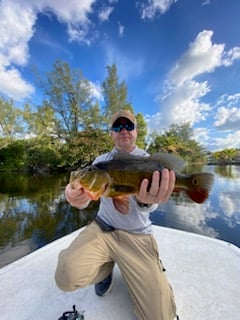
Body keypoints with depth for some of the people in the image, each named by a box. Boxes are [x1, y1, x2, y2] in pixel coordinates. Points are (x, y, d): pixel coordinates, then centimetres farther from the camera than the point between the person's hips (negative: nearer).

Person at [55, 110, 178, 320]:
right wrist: (75, 197, -31)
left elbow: (151, 203, -20)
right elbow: (85, 199, -6)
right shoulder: (101, 161, 2)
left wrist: (145, 200, -46)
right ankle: (106, 266, 13)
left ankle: (128, 270, 21)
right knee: (67, 277, -21)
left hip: (137, 236, -1)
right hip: (102, 228, 2)